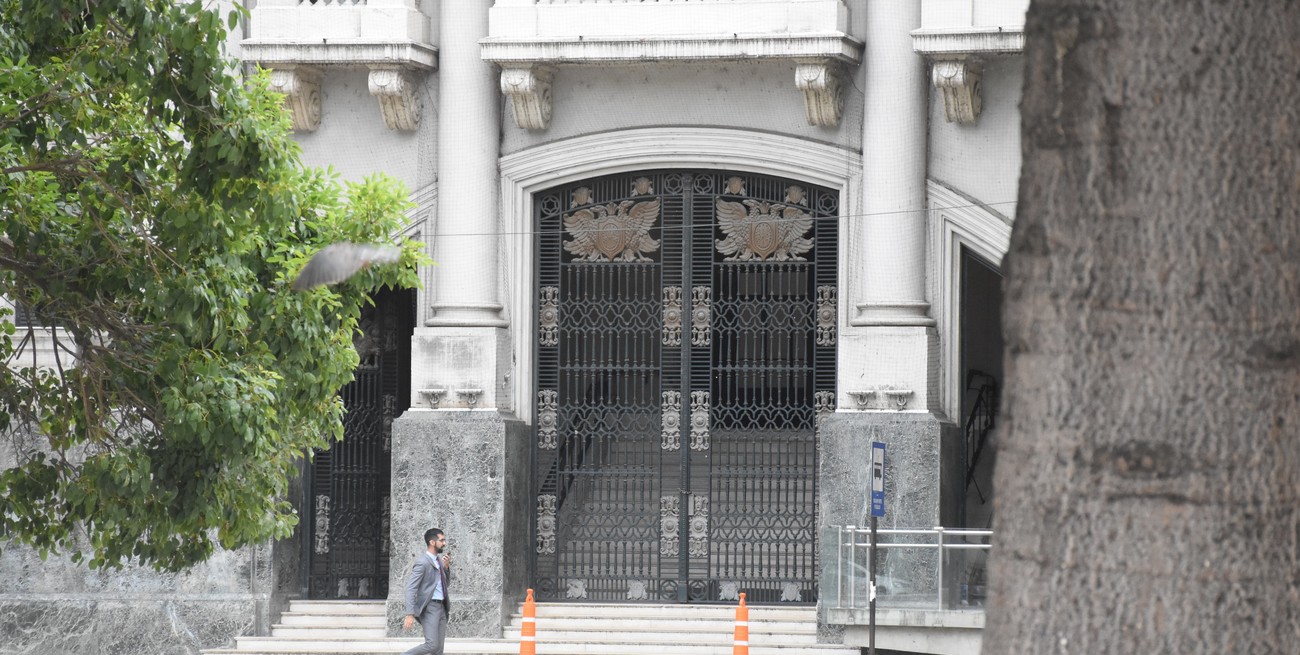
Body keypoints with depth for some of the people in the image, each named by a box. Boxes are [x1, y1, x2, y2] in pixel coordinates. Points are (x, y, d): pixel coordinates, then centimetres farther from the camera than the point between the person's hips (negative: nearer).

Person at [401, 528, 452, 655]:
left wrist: (446, 567, 3)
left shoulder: (438, 561, 14)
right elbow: (411, 588, -18)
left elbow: (446, 584, 23)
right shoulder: (422, 562, -13)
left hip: (441, 606, 9)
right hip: (429, 607, -9)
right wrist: (410, 615, -26)